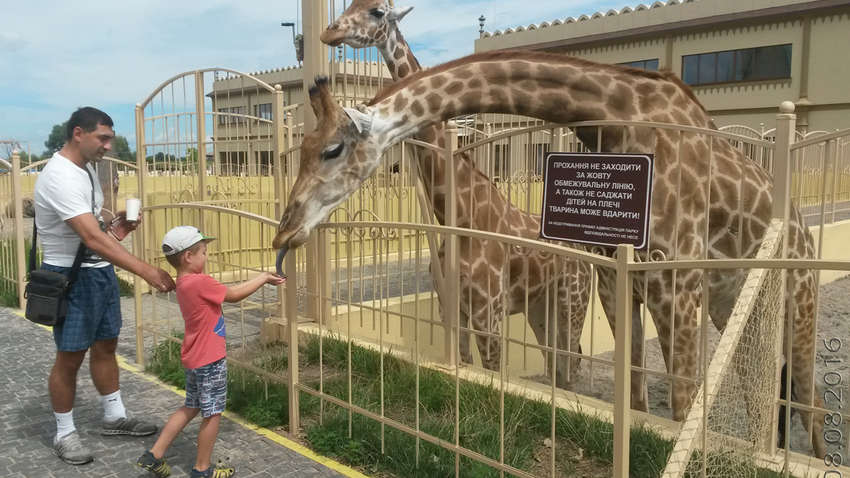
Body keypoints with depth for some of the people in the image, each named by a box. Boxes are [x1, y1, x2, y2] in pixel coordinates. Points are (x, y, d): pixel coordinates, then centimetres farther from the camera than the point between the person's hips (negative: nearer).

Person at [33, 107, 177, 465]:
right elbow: (92, 239, -33)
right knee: (70, 356, 2)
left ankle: (114, 417, 30)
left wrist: (113, 228, 0)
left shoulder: (85, 169, 7)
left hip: (100, 271, 9)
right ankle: (64, 435, 18)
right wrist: (146, 271, -38)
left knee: (106, 345, 16)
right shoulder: (60, 177, -24)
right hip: (71, 277, -9)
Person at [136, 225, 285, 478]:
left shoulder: (185, 283, 6)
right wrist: (263, 278, -2)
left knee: (191, 407, 23)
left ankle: (154, 455, 25)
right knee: (212, 414, 6)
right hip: (210, 361, -9)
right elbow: (234, 295, -13)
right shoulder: (201, 282, -23)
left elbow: (229, 291, 9)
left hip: (194, 359, 9)